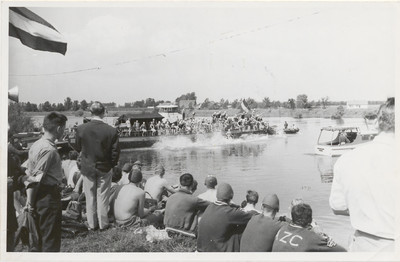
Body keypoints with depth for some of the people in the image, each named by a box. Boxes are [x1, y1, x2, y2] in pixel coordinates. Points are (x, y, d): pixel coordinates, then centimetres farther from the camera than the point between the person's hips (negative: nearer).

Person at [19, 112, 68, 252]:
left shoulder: (36, 145, 8)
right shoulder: (49, 150, -20)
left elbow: (29, 175, 7)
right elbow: (36, 179, -22)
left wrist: (30, 200, 6)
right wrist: (31, 202, -12)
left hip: (39, 196, 9)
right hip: (49, 195, -9)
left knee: (42, 237, 20)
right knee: (51, 240, 2)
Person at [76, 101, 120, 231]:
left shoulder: (81, 128, -11)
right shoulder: (111, 130, -15)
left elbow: (78, 146, 4)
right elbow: (115, 151, -8)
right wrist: (112, 164, 8)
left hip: (87, 168, 1)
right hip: (104, 168, -1)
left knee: (90, 198, 13)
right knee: (103, 198, 10)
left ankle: (92, 224, 23)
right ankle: (103, 224, 19)